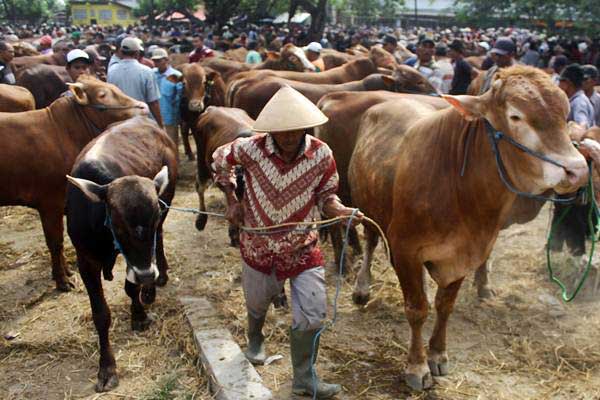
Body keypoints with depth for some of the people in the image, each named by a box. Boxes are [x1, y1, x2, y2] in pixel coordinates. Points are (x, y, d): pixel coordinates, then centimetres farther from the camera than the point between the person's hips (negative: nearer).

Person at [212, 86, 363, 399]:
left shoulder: (321, 155, -17)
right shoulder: (251, 149, -18)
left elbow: (325, 196, -3)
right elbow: (219, 160, 3)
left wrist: (341, 210, -25)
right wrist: (232, 200, 0)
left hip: (303, 248, 0)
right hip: (258, 247, 1)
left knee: (312, 316, -1)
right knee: (257, 303, 24)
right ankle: (255, 339, 61)